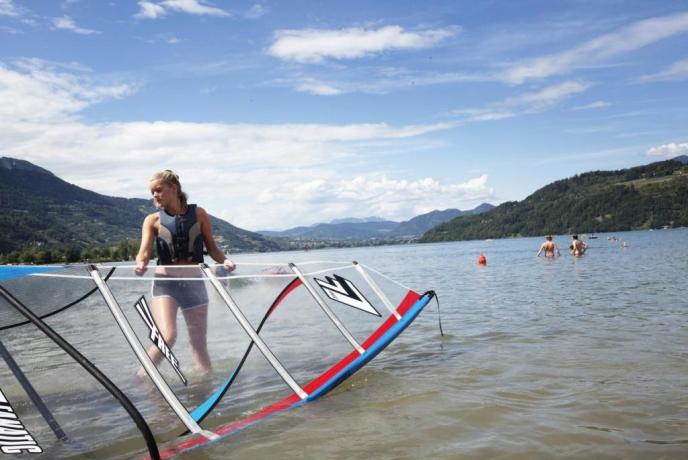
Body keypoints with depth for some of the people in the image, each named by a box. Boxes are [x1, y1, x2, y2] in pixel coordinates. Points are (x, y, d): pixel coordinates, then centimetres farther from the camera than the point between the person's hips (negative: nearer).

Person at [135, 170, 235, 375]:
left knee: (199, 343, 8)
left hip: (194, 283, 2)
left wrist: (224, 260, -12)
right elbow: (144, 252, -8)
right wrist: (141, 265, -31)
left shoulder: (198, 214, 5)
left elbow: (212, 247, 9)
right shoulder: (153, 220, 4)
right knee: (167, 336, -20)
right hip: (165, 282, -1)